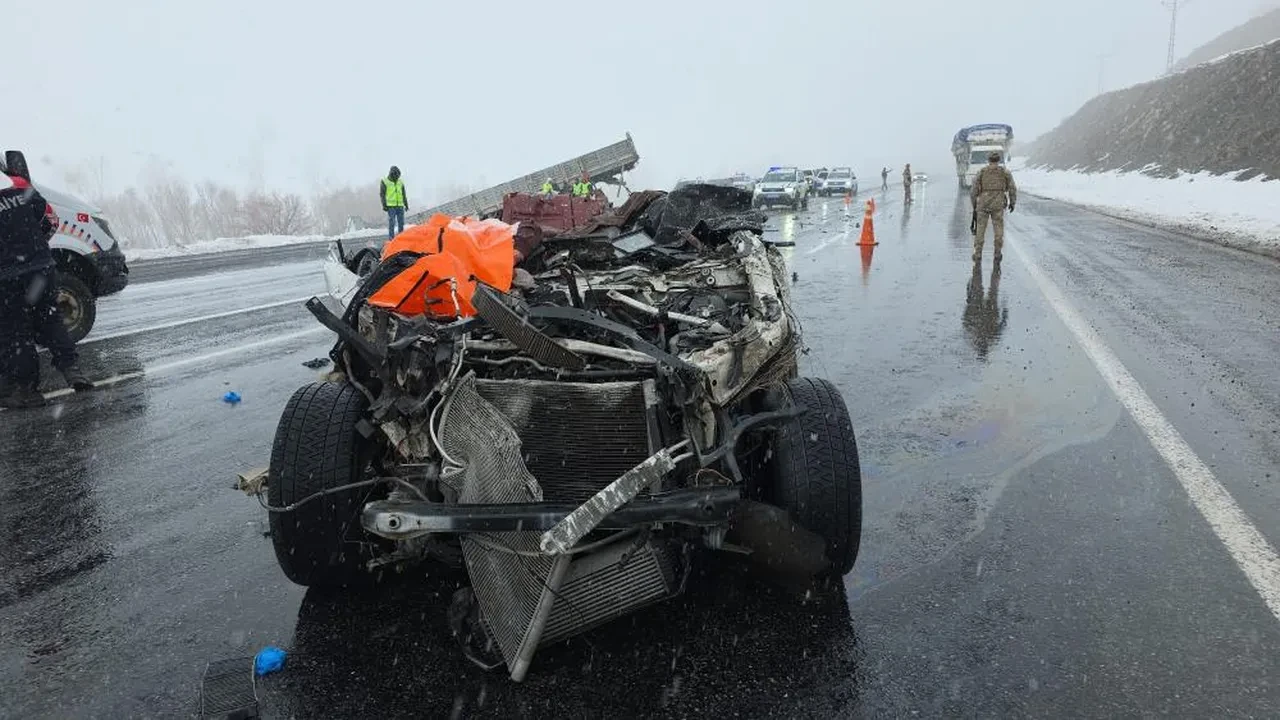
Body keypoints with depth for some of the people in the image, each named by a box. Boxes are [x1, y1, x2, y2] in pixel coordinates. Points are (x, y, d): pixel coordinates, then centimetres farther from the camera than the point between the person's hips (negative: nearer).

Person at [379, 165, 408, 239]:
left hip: (400, 206, 5)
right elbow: (382, 194, -1)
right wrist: (384, 205, -9)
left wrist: (406, 205, 14)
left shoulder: (400, 182, 15)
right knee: (391, 223, -8)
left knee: (401, 223, 5)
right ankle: (391, 238, -6)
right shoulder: (384, 182, 1)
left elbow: (404, 195, 20)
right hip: (391, 206, -5)